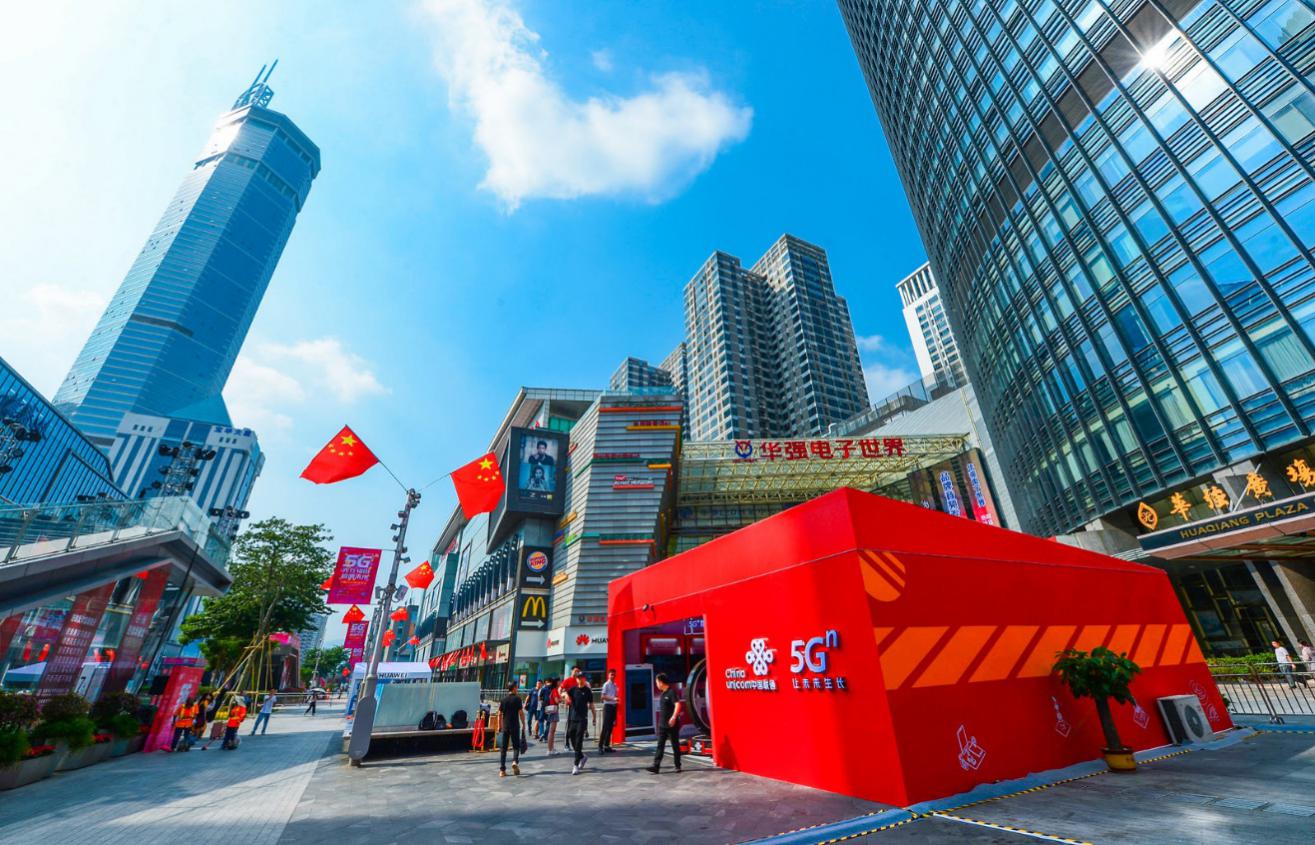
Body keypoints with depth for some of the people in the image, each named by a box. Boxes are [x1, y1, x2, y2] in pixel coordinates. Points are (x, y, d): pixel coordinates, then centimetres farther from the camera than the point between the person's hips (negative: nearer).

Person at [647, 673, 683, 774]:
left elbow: (678, 704, -27)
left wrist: (674, 717, -34)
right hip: (662, 725, 8)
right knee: (660, 746, 3)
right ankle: (656, 766, 2)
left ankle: (677, 766, 18)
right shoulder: (663, 693, 12)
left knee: (675, 745, 6)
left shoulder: (671, 692, -16)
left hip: (672, 725, -8)